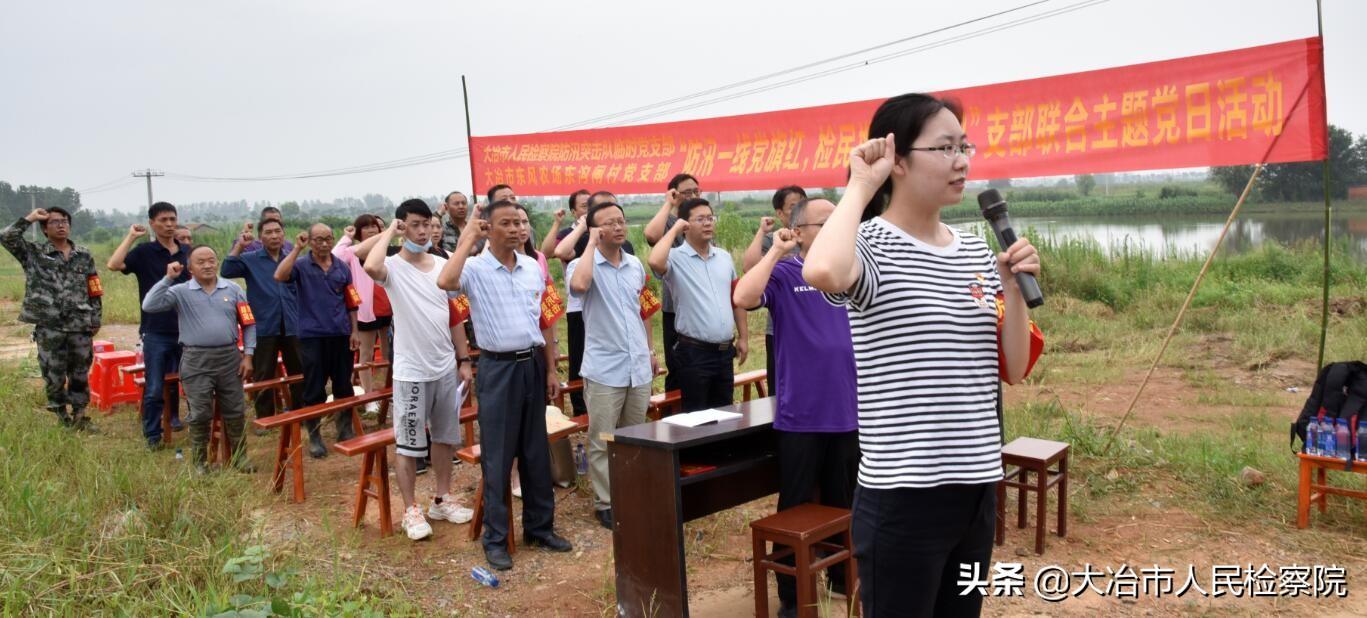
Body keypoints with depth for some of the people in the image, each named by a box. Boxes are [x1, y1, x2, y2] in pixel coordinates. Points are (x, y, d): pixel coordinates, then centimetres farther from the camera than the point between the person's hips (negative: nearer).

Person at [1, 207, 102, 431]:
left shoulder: (84, 255, 9)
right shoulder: (33, 253, 4)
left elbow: (94, 292, 10)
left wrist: (96, 320, 6)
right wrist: (29, 218, -7)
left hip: (80, 326, 2)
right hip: (49, 327, -2)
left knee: (80, 375, 8)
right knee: (53, 376, 4)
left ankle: (79, 416, 19)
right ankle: (62, 418, 16)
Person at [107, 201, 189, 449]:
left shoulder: (188, 252, 6)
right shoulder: (144, 252, -4)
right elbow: (113, 264, -22)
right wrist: (131, 236, -17)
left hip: (185, 330, 3)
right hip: (156, 332, -3)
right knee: (154, 388, 0)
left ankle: (174, 419, 33)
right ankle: (152, 435, 9)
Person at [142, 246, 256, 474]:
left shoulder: (233, 290, 6)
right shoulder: (180, 292, 0)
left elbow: (249, 324, 7)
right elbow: (149, 306, -14)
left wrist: (248, 355, 0)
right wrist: (168, 279, -15)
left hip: (229, 357, 2)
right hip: (196, 361, -2)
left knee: (234, 412, 8)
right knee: (200, 414, 4)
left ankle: (240, 457, 20)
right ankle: (199, 462, 16)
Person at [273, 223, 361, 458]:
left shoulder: (342, 268, 6)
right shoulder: (301, 265, -2)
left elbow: (351, 302, 9)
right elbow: (279, 276, -24)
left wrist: (354, 331, 3)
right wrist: (297, 248, -21)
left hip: (341, 334, 3)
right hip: (312, 336, -3)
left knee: (344, 386, 10)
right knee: (314, 389, 3)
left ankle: (346, 430, 25)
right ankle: (314, 437, 14)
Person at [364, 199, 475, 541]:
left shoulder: (443, 266, 4)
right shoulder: (393, 267, -11)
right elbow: (371, 267, -37)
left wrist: (464, 361, 9)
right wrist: (389, 231, -20)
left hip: (445, 368, 5)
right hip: (411, 371, -5)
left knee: (445, 436, 16)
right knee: (409, 443, 4)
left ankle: (443, 499, 31)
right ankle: (411, 510, 17)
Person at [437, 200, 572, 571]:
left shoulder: (533, 267, 7)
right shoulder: (475, 268, -8)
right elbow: (445, 282, -32)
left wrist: (551, 369, 11)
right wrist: (467, 239, -20)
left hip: (533, 364, 5)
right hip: (498, 368, -5)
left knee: (537, 452, 13)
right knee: (497, 456, 2)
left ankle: (540, 527, 27)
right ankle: (496, 540, 13)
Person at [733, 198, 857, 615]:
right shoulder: (783, 273, -5)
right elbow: (743, 298, -25)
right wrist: (775, 251, -20)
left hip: (848, 410, 4)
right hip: (800, 414, -4)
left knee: (844, 503, 18)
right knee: (797, 507, 6)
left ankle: (844, 577, 36)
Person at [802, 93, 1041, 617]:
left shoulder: (976, 253, 8)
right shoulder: (873, 245, -12)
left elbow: (1013, 369, 11)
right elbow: (822, 272, -38)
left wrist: (1013, 287, -5)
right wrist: (861, 185, -21)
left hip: (976, 489, 7)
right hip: (902, 497, -7)